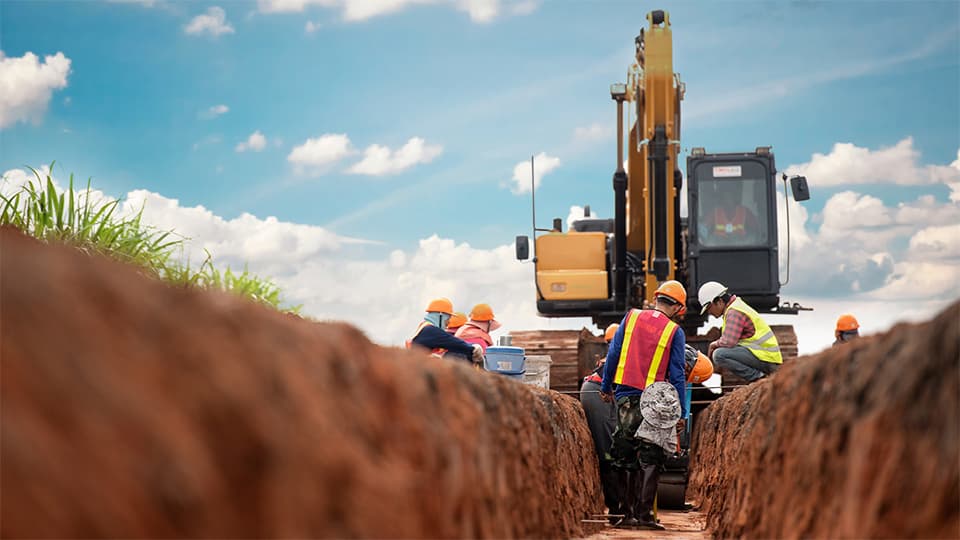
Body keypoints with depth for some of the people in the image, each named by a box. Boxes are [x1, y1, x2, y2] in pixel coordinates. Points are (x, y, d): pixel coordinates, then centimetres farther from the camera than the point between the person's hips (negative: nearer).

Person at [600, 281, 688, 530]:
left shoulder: (631, 317, 6)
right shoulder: (675, 332, -1)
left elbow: (613, 354, 6)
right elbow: (677, 376, -3)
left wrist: (606, 387, 16)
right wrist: (681, 414, 1)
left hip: (625, 397, 3)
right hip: (654, 402, -3)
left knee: (626, 458, 10)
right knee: (650, 460, 1)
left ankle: (629, 513, 11)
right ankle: (644, 513, -5)